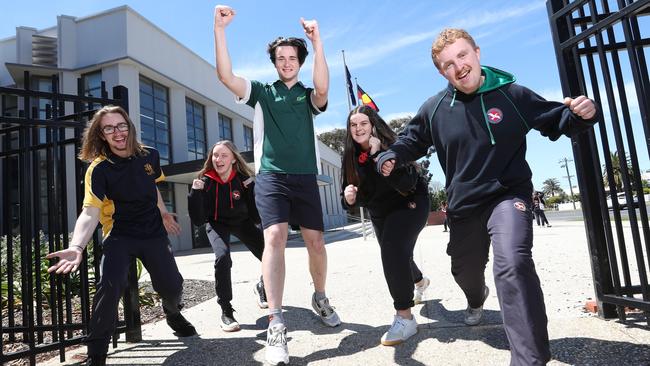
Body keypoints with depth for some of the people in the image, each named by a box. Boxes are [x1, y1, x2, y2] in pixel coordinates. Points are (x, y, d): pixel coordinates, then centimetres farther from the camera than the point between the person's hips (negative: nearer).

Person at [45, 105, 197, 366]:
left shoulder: (150, 156, -4)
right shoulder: (99, 169, -16)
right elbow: (90, 212, -29)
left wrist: (163, 213, 27)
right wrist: (76, 246, -45)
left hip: (153, 233, 3)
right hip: (119, 235, -3)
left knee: (172, 286, 0)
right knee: (110, 287, -25)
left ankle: (174, 315, 38)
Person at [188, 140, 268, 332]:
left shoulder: (243, 178, -20)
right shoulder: (206, 181, -20)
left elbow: (256, 216, -20)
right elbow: (198, 220, -22)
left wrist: (251, 189, -31)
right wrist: (195, 193, -33)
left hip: (242, 222, 2)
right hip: (217, 224, -1)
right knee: (223, 257, -30)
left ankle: (262, 287, 29)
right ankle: (226, 312, -13)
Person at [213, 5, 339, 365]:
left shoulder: (308, 96, 13)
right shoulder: (261, 92, 11)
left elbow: (323, 89, -12)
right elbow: (225, 76, -5)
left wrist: (317, 41, -20)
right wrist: (219, 29, -14)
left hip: (305, 177, 2)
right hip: (271, 176, -2)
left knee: (316, 242, 2)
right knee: (274, 236, -20)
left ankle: (320, 299, 29)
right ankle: (276, 323, -20)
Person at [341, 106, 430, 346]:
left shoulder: (391, 146, -23)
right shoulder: (351, 156, -9)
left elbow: (407, 184, -37)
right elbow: (353, 195, -6)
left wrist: (378, 155, -42)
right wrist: (349, 199, -30)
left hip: (409, 204, -6)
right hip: (380, 212, 7)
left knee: (393, 251, -29)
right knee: (395, 254, 23)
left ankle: (405, 317, -18)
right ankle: (420, 281, 57)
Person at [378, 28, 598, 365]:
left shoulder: (512, 95, -11)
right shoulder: (434, 109, -7)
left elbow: (555, 121, 2)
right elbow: (413, 140, 10)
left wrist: (580, 115, -20)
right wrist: (391, 157, -10)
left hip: (508, 194, -3)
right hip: (464, 204, 3)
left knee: (512, 263, -30)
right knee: (464, 270, 21)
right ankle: (476, 300, 60)